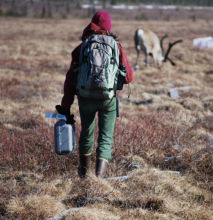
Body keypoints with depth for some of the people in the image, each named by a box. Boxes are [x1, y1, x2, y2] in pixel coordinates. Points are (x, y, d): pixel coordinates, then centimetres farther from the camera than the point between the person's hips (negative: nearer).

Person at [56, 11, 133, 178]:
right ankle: (100, 173, -12)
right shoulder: (116, 47, -1)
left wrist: (66, 106, 1)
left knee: (86, 133, 21)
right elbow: (128, 76, 0)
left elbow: (70, 79, -3)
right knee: (106, 137, 5)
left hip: (86, 97, 1)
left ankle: (84, 170, 38)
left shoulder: (81, 48, 0)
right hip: (109, 99, -1)